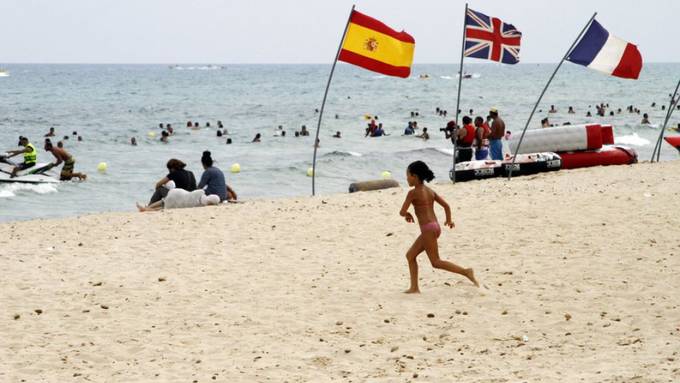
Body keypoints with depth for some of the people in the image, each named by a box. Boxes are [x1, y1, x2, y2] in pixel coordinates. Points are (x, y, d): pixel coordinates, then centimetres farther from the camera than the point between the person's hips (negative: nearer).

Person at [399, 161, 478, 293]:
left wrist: (407, 214, 12)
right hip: (435, 226, 9)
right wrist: (449, 220, 27)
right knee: (410, 255, 15)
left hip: (428, 229, -9)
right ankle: (414, 287, 14)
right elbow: (446, 205, 12)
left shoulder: (413, 193, -10)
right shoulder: (430, 191, 12)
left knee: (436, 262, -4)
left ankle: (466, 272, -13)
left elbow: (402, 212, -10)